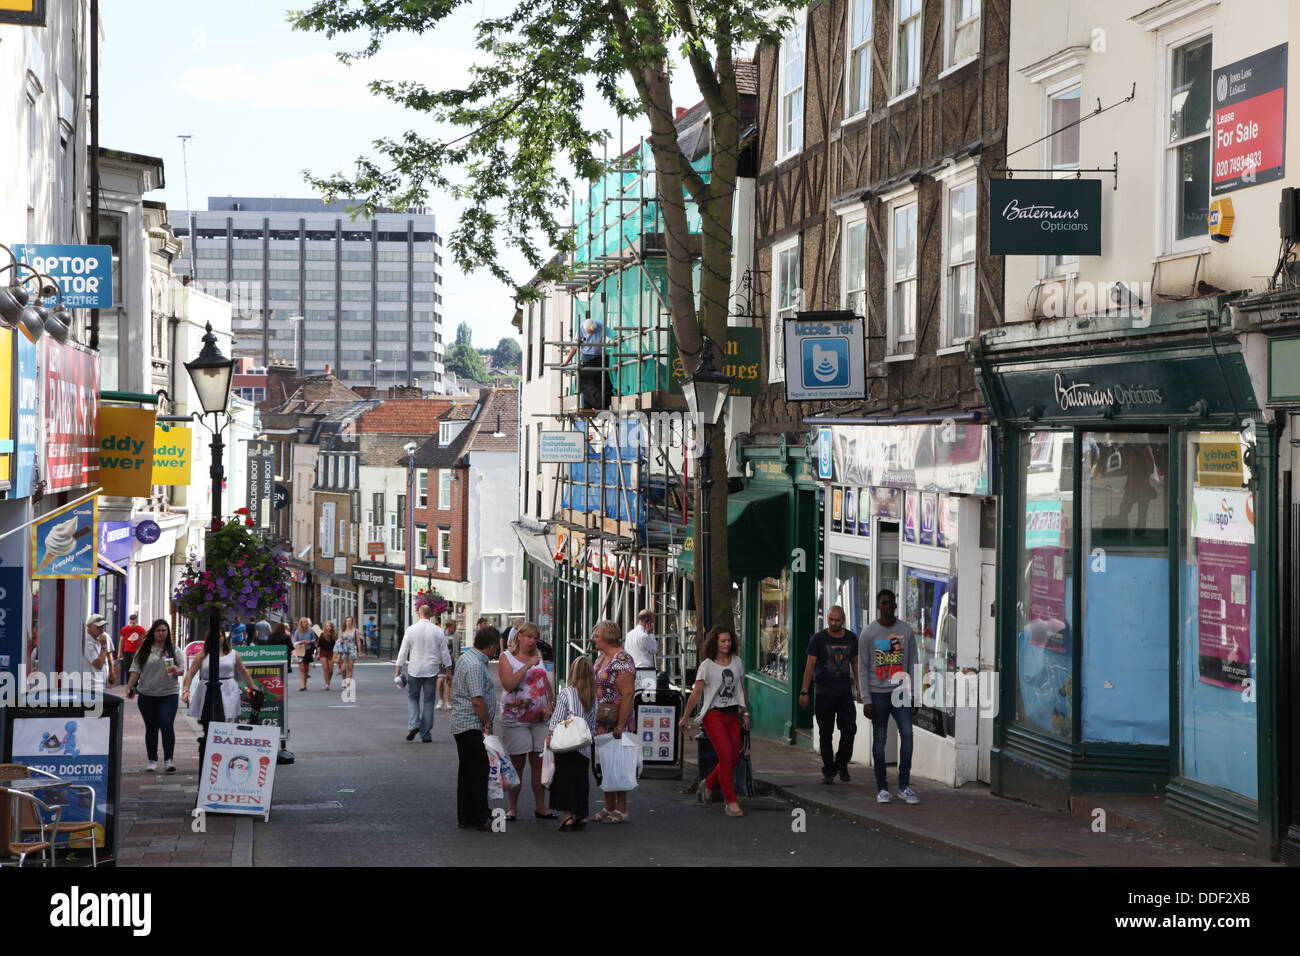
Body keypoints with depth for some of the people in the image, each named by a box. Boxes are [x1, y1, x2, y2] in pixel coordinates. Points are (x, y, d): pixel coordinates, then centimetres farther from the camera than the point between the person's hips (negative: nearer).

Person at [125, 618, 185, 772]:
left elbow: (182, 668, 5)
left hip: (169, 694, -1)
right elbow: (135, 671, 5)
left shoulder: (174, 650, 6)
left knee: (167, 725, -13)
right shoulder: (144, 650, 6)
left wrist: (177, 671, -17)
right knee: (151, 728, 8)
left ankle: (169, 760, -10)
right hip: (147, 695, 2)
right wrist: (129, 688, -5)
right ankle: (152, 761, 16)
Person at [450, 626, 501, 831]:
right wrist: (487, 724, -13)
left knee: (467, 772, 13)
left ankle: (465, 817, 17)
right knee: (479, 771, -7)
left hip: (462, 725, 11)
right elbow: (477, 700, -23)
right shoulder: (475, 666, -19)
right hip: (471, 727, -11)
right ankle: (480, 818, -6)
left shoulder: (466, 658, 15)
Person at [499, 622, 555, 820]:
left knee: (539, 762, 3)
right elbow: (509, 684, -15)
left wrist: (550, 705, 13)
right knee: (518, 762, -3)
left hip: (540, 717, 4)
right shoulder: (507, 657, -1)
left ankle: (540, 807, 8)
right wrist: (527, 666, -19)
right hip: (516, 718, -4)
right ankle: (513, 807, 5)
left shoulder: (538, 656, 15)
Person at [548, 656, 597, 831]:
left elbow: (557, 719, -10)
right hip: (585, 746, 5)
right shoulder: (593, 697, 4)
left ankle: (568, 816, -7)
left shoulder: (565, 693, -10)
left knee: (565, 779, -1)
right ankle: (581, 816, 13)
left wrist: (549, 737, -1)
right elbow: (593, 723, 11)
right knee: (581, 780, 12)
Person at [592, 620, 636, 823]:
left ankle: (621, 810, 0)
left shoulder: (622, 660, -15)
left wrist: (620, 725, -23)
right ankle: (609, 808, 18)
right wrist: (597, 721, 18)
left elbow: (627, 694, -19)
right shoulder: (602, 658, 15)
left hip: (616, 721, -9)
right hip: (601, 722, 9)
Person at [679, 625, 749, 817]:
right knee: (726, 756, -13)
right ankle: (731, 802, -8)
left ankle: (708, 784, 29)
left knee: (734, 758, 2)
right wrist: (685, 717, -2)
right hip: (714, 715, -5)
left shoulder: (736, 662, 10)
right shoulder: (707, 666, -5)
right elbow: (695, 693, -3)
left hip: (732, 715, 5)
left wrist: (745, 713, 19)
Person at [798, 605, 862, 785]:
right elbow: (810, 665, -1)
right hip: (824, 694, -2)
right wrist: (804, 691, -6)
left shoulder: (851, 638, 9)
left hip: (845, 693, 2)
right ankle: (828, 771, 10)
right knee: (826, 734, 0)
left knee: (849, 728, -11)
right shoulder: (818, 639, -1)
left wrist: (858, 688, 16)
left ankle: (842, 763, 10)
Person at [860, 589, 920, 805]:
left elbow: (912, 664, 9)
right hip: (878, 694, -1)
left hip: (901, 692, 1)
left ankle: (904, 786, -3)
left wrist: (915, 696, 4)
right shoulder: (868, 633, -1)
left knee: (907, 734, -11)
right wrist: (866, 701, -6)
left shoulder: (906, 630, 5)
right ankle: (882, 788, 8)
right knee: (879, 740, 2)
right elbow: (863, 669, -1)